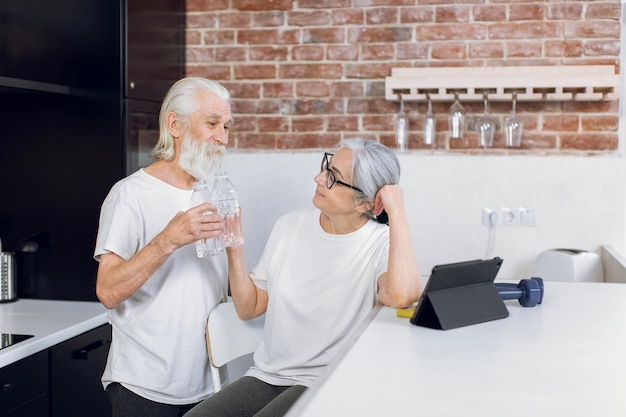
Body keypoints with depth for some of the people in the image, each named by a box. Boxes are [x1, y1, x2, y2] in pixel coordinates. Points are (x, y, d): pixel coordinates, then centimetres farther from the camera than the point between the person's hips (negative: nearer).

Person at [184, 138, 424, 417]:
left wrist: (396, 210, -26)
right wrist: (234, 251, -7)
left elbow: (402, 296, -35)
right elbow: (249, 308, 8)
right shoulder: (290, 226, 5)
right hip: (267, 374, 5)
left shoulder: (381, 244, -10)